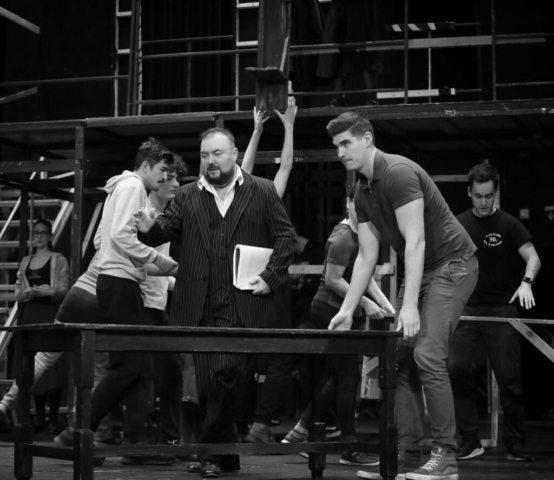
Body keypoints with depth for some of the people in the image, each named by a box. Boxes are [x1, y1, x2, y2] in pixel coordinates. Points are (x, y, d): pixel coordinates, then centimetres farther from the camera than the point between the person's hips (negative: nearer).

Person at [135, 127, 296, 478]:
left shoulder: (263, 192, 5)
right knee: (207, 382, 7)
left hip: (242, 303, -4)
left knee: (224, 374, -16)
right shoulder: (188, 196, 13)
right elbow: (167, 228, 4)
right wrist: (150, 228, -19)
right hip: (199, 306, 4)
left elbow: (286, 237, 3)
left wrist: (271, 276, -8)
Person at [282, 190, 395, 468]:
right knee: (348, 377, -3)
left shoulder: (359, 234, 12)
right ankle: (349, 449, 5)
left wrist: (385, 304, 2)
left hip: (342, 313, 10)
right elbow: (333, 280, -20)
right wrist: (366, 304, -18)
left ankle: (298, 433, 21)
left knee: (337, 379, 14)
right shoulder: (343, 237, -17)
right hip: (332, 311, -10)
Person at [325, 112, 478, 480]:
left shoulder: (398, 173, -20)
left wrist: (409, 305, -27)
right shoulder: (363, 192, 9)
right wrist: (347, 310, 8)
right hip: (420, 270, 9)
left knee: (428, 354, -17)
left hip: (452, 264, -9)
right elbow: (367, 256, 12)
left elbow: (415, 241, -24)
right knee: (401, 358, 3)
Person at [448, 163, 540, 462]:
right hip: (467, 308, 3)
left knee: (509, 377, -4)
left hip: (501, 309, -3)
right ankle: (470, 441, -1)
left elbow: (533, 258, -11)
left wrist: (526, 282, -31)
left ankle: (516, 444, 8)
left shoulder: (509, 225, -2)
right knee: (455, 368, -10)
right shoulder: (459, 224, 8)